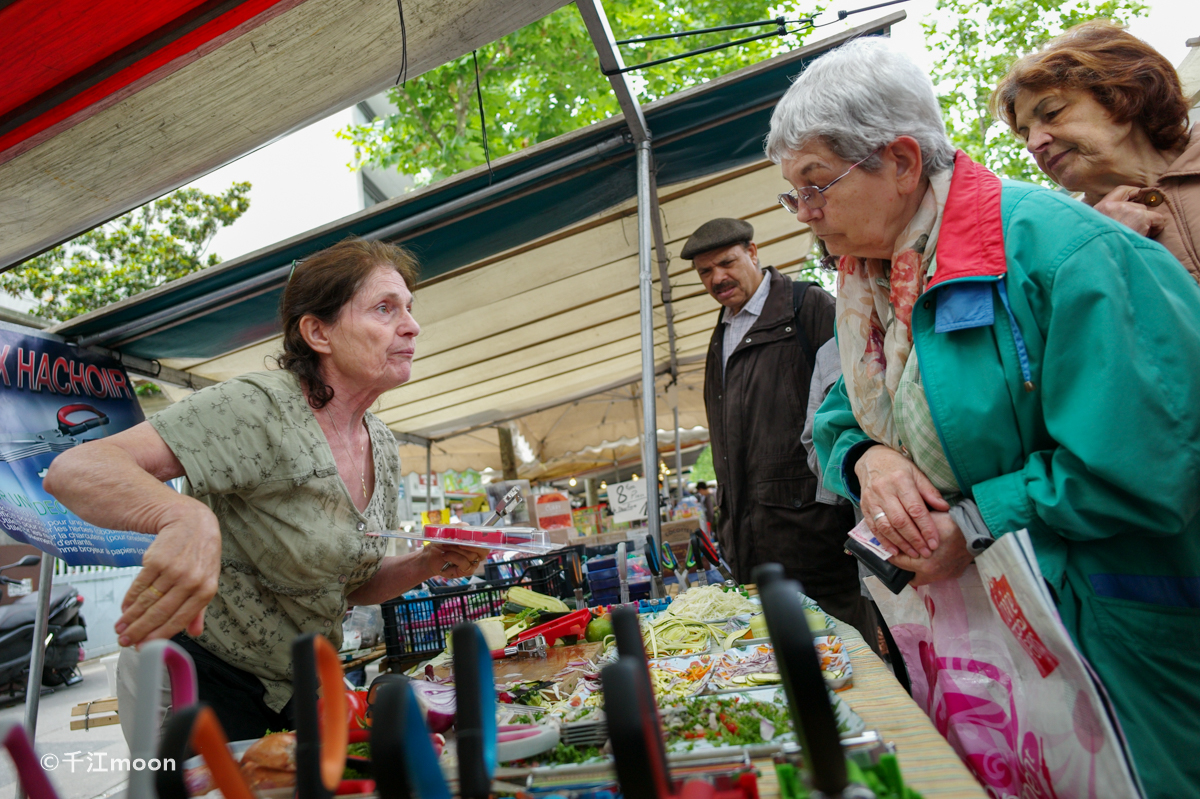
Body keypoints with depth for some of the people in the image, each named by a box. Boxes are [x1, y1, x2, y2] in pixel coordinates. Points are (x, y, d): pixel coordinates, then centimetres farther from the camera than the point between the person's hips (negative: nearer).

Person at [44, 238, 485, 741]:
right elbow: (73, 471, -32)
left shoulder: (384, 449, -2)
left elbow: (353, 584, 6)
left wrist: (431, 563, -13)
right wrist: (185, 517, -52)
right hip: (199, 683, -6)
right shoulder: (260, 407, -24)